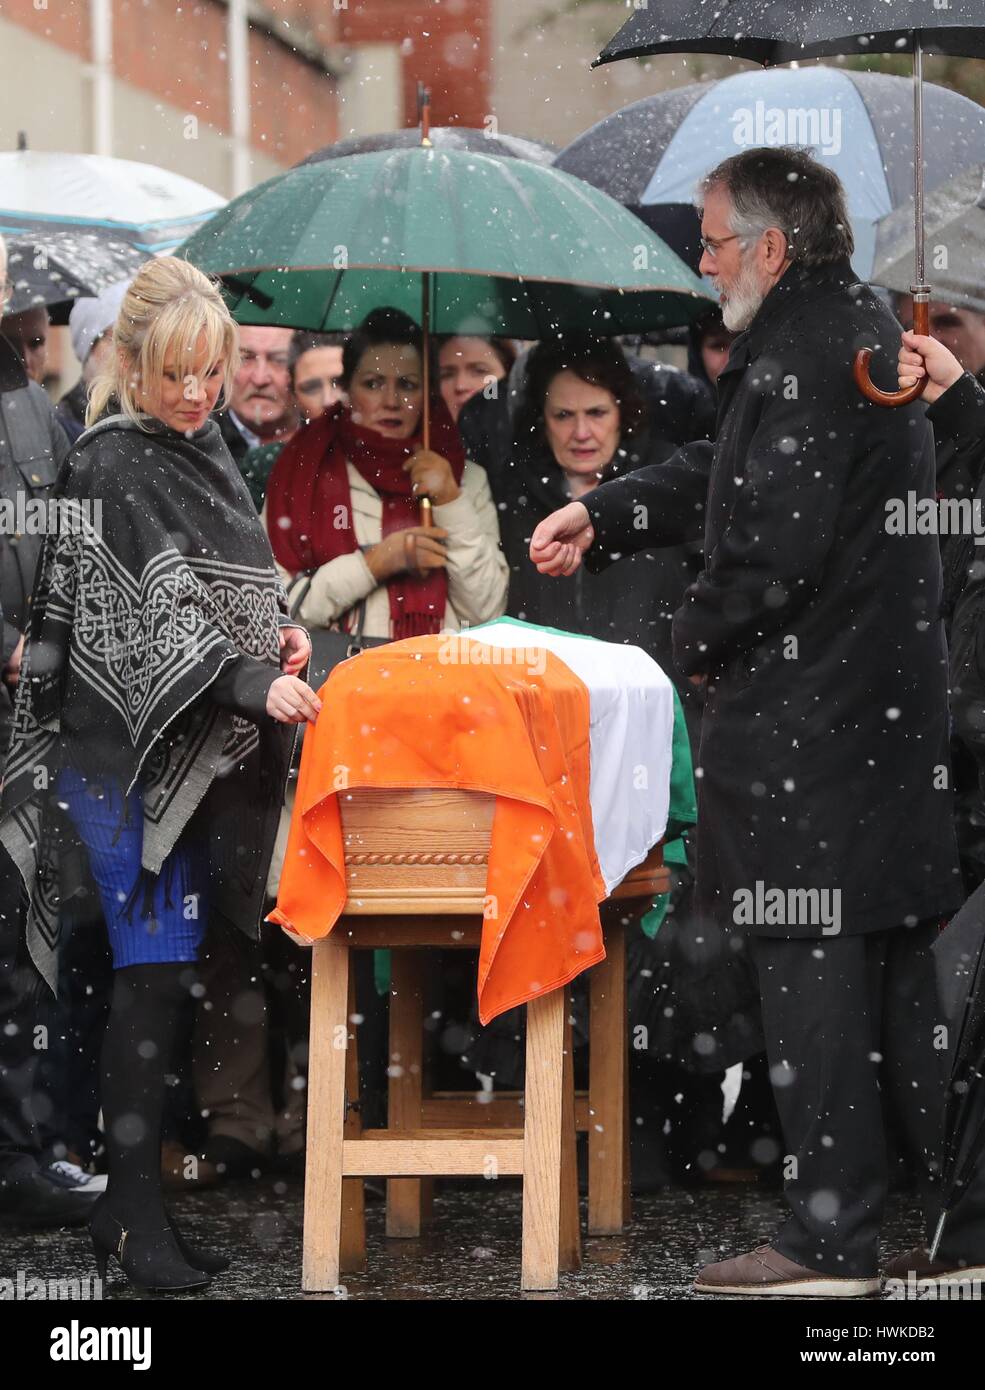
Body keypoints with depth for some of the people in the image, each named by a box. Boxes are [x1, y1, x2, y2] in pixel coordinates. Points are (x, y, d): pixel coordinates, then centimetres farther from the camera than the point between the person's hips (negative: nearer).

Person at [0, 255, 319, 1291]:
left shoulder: (204, 449, 15)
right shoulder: (109, 465, -11)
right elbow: (149, 608, -21)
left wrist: (279, 628, 6)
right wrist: (253, 683, -32)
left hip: (205, 756, 8)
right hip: (128, 753, -8)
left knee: (172, 971, 8)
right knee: (153, 971, -8)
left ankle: (132, 1197, 14)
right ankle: (133, 1213, -3)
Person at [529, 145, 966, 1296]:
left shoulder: (800, 357, -18)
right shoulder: (862, 327, 15)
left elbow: (775, 543, -22)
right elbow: (724, 471, 24)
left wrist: (698, 638, -5)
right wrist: (602, 517, 19)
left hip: (805, 716, -10)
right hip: (891, 701, 10)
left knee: (808, 958, -5)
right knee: (892, 961, 14)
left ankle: (831, 1236, -1)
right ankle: (960, 1213, 19)